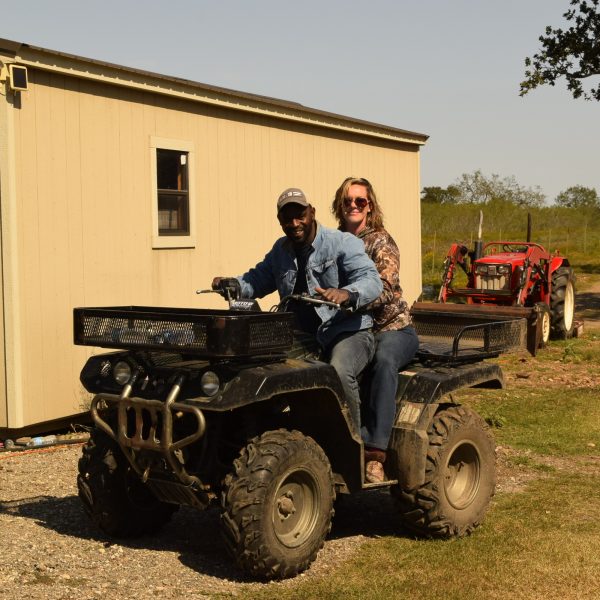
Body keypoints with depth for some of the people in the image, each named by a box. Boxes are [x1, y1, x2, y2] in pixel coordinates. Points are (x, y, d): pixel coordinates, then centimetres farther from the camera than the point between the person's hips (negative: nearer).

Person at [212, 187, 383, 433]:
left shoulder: (342, 243, -7)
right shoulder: (280, 250, 14)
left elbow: (372, 280, -19)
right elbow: (258, 280, 25)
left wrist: (346, 294, -42)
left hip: (348, 332, -6)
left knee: (339, 373, -37)